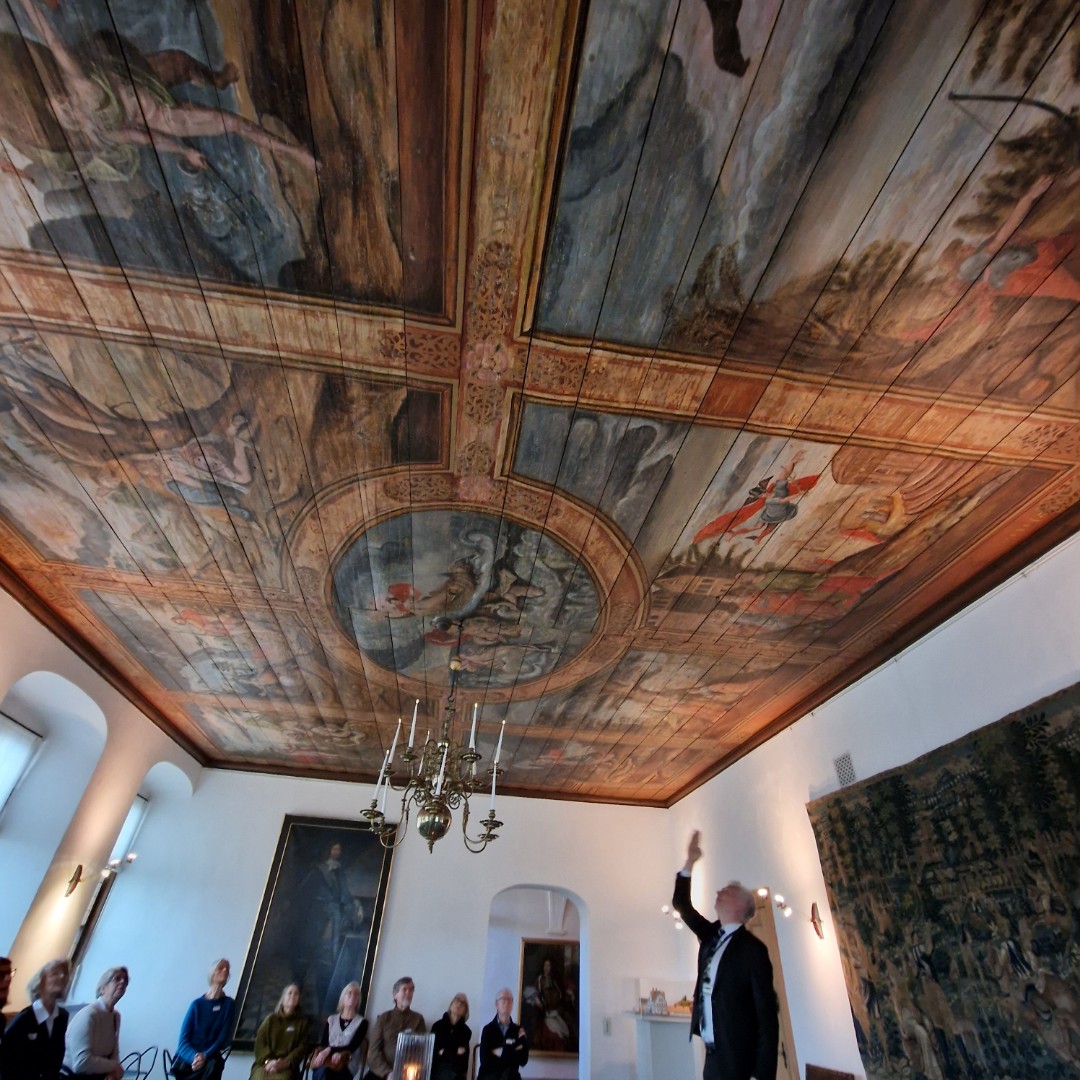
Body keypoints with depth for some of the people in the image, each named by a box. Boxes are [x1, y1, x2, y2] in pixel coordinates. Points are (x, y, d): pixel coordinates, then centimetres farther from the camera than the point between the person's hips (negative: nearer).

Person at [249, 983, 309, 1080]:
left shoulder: (302, 1021, 15)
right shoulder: (271, 1018, 18)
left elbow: (302, 1047, 6)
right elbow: (259, 1042, 6)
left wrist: (285, 1062, -13)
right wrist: (268, 1060, -13)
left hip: (287, 1066, -1)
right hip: (265, 1064, 1)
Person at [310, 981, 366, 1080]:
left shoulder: (361, 1022, 7)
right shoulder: (331, 1019, 18)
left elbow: (351, 1047, -4)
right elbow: (322, 1044, 6)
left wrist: (329, 1050, -16)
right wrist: (334, 1052, -16)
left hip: (346, 1066, -2)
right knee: (322, 1071, -36)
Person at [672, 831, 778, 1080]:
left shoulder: (752, 949, -13)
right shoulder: (711, 935, 7)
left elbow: (766, 1014, -16)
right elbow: (681, 904, 7)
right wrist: (690, 861, -2)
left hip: (739, 1059, -6)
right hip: (713, 1053, 6)